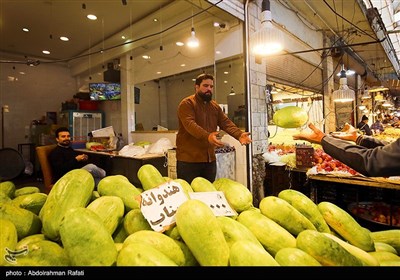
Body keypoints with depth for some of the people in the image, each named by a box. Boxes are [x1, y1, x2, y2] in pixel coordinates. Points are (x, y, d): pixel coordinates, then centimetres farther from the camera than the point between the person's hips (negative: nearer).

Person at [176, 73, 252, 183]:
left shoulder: (215, 106, 13)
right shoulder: (186, 103, -9)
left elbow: (226, 122, 3)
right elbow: (190, 124, -25)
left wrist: (239, 135, -15)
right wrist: (207, 136, -41)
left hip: (210, 158, 7)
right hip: (189, 159, -6)